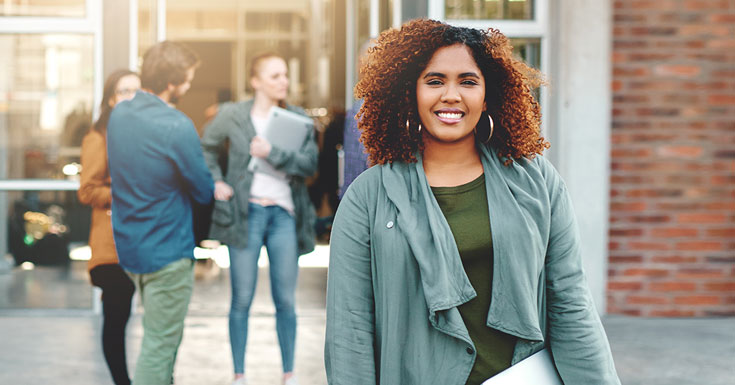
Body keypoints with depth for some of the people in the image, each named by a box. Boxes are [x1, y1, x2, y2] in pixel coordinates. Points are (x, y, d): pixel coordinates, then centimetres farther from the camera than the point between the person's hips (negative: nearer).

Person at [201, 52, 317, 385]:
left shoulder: (297, 118, 5)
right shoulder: (233, 115, 2)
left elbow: (310, 163, -5)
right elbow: (205, 147, 16)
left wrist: (272, 153, -16)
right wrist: (215, 182, 4)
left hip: (284, 213, 1)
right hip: (246, 213, -1)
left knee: (286, 301, 5)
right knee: (242, 299, 3)